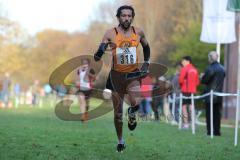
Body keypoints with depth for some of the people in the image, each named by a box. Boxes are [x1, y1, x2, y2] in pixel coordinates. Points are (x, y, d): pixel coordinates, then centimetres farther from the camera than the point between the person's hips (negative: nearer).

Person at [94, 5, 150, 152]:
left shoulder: (138, 32, 0)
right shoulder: (111, 34, -7)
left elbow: (146, 47, 20)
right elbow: (98, 56, -8)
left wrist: (146, 64, 10)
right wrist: (100, 51, -30)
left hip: (133, 74, 0)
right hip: (117, 75, 0)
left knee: (136, 103, -26)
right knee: (118, 112, 8)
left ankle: (132, 114, 11)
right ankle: (120, 140, 30)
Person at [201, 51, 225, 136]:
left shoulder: (210, 68, -16)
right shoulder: (222, 68, 7)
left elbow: (204, 80, -14)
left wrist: (203, 77, 7)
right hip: (219, 96, 6)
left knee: (209, 114, 0)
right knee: (217, 114, 11)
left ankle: (210, 131, -2)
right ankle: (217, 131, 11)